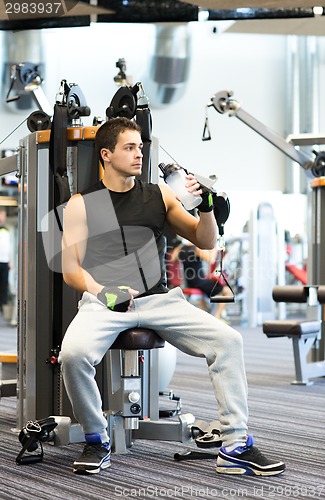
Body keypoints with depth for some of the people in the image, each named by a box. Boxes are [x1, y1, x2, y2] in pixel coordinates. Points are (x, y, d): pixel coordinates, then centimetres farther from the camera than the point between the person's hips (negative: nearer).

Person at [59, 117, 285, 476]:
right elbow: (71, 270, 2)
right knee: (73, 353, -33)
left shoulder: (158, 196, 15)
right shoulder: (81, 205, 8)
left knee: (228, 340, -18)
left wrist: (206, 206, -3)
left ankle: (236, 449, -12)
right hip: (103, 301, -2)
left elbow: (205, 242, 17)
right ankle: (96, 442, -8)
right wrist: (103, 292, -17)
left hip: (157, 299, 3)